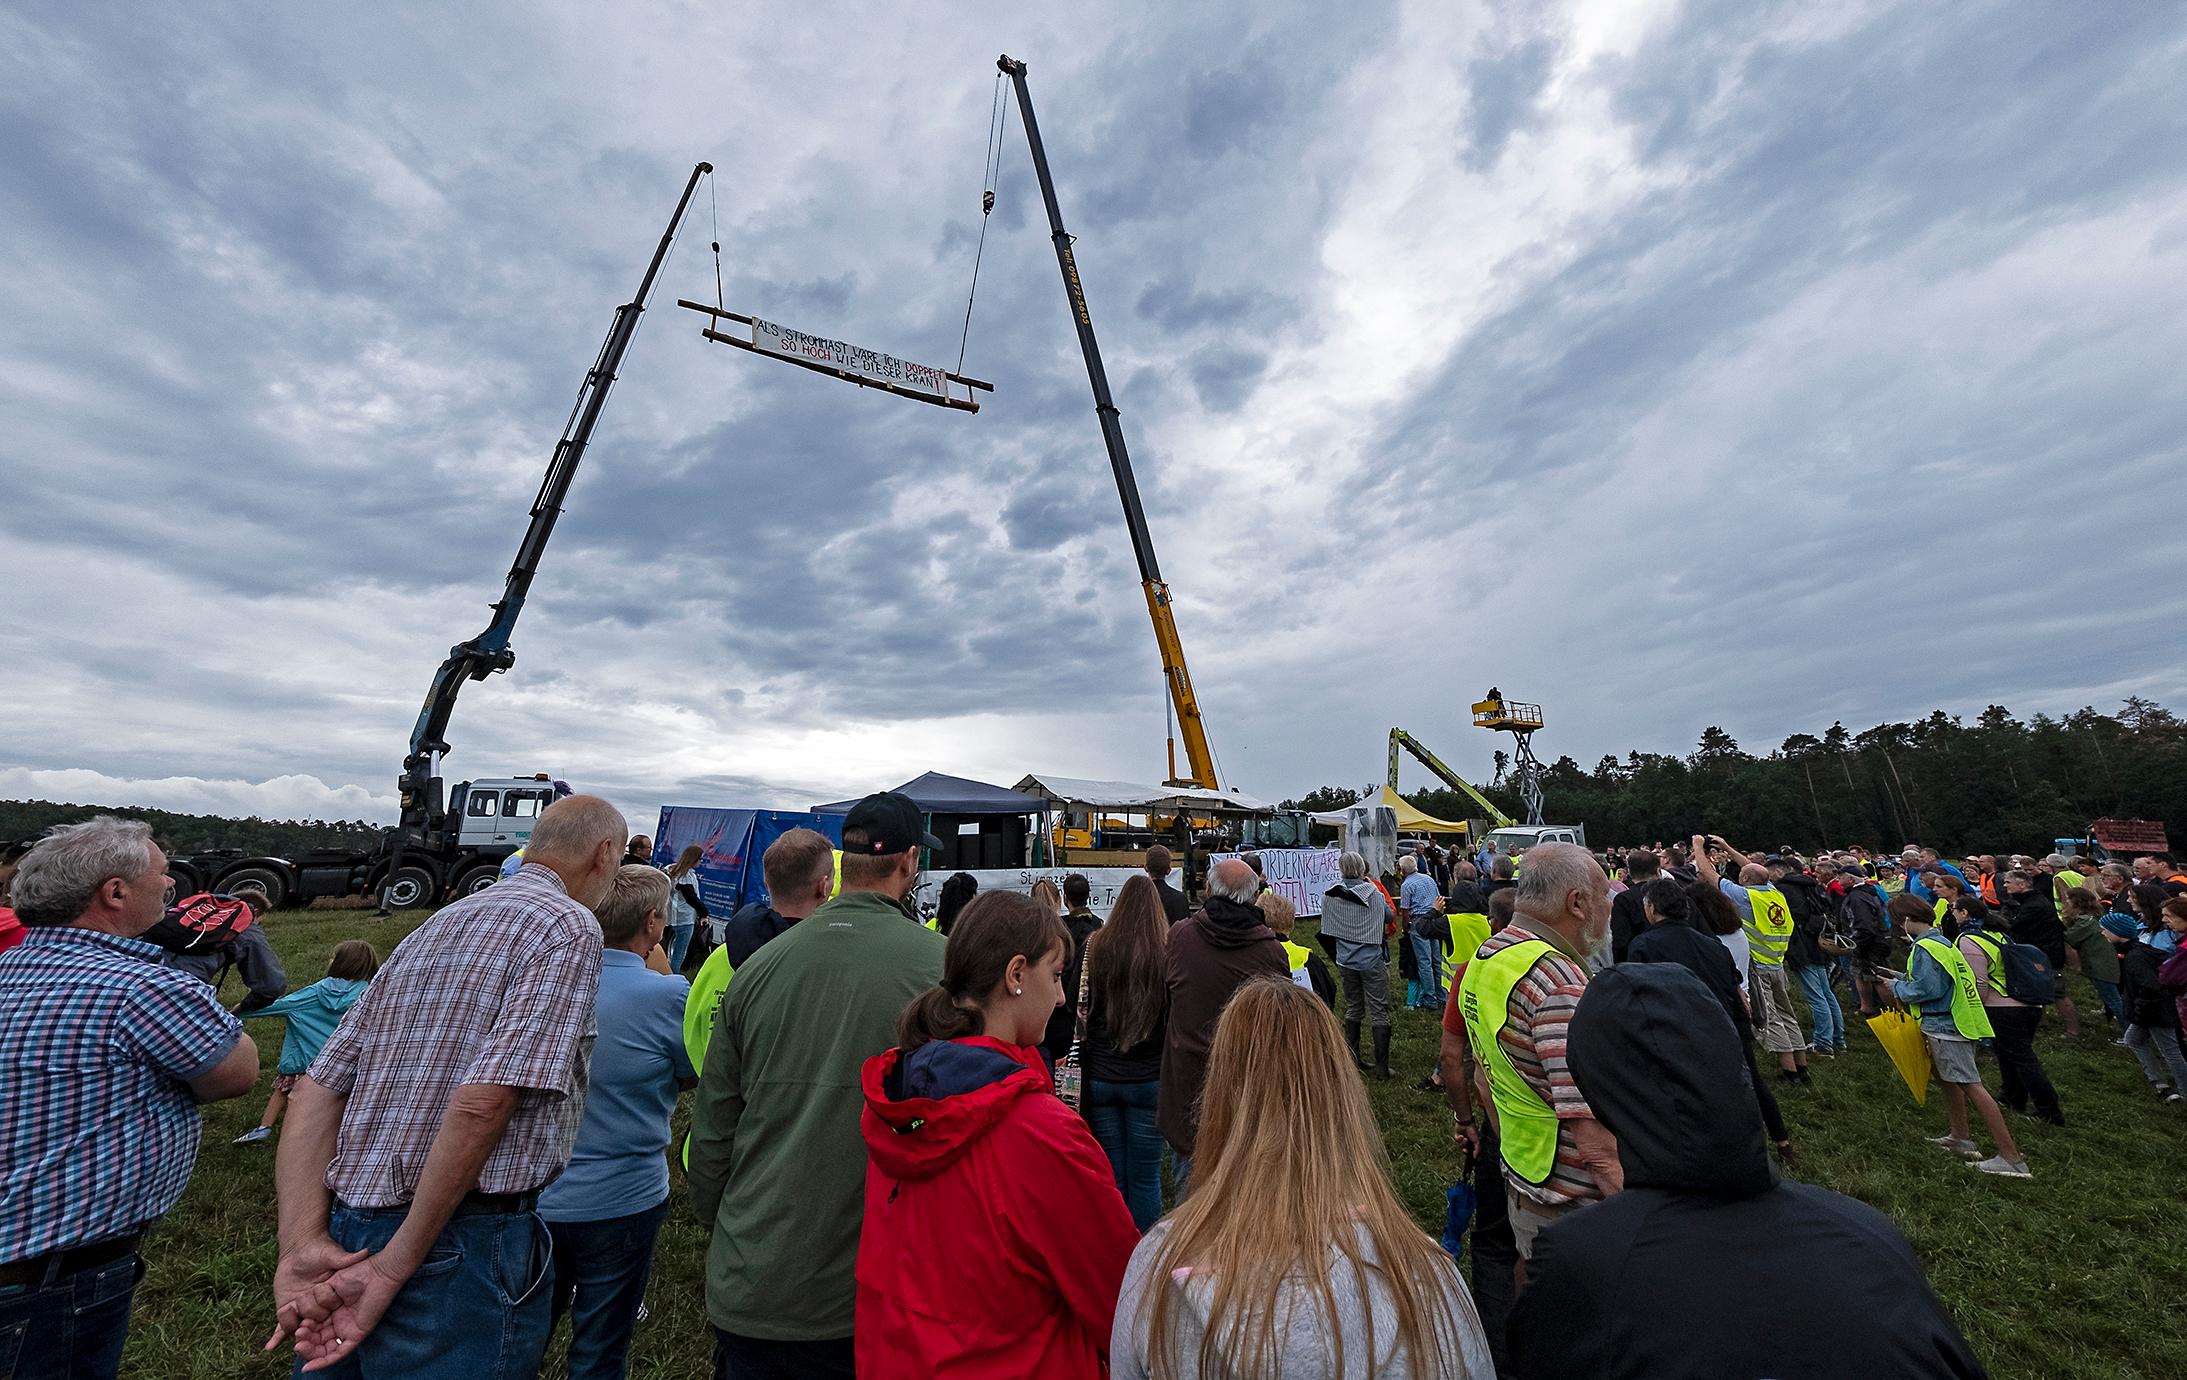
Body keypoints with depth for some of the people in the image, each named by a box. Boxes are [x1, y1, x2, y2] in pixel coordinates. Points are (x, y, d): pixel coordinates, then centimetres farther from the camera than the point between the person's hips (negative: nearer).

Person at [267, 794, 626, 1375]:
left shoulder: (434, 926, 12)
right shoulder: (569, 926, -15)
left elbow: (317, 1089, 8)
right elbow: (480, 1103, -24)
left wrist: (302, 1245, 1)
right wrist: (393, 1268, -13)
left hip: (348, 1231, 8)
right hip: (460, 1245, -8)